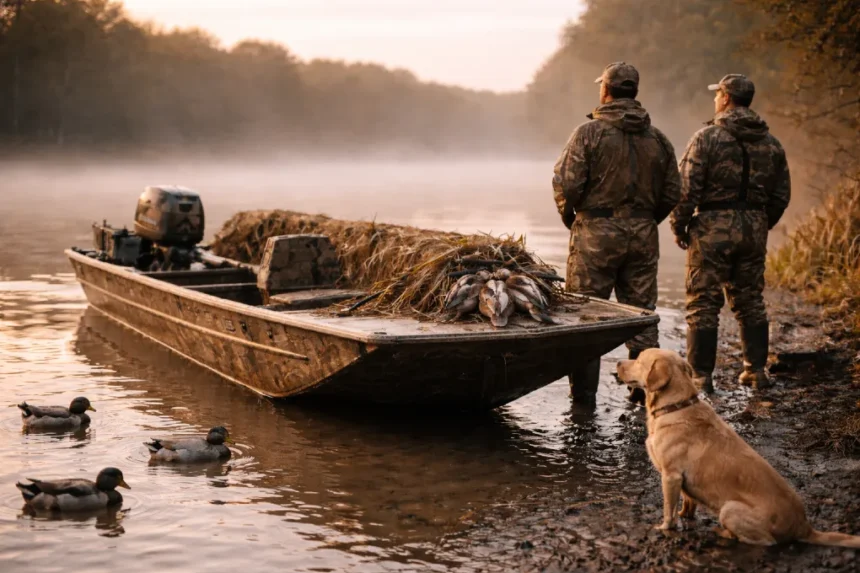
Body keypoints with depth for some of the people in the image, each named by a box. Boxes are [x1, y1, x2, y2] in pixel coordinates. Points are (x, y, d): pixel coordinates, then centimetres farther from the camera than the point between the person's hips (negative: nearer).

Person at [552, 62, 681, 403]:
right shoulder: (657, 139, 7)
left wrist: (569, 216, 5)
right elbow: (672, 193, 9)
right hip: (643, 236, 4)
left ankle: (584, 390, 6)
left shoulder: (589, 133, -8)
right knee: (641, 311, 11)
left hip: (596, 234, -4)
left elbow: (566, 184, -13)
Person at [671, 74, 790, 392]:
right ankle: (756, 370, 20)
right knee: (750, 301, 16)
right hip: (754, 228, 5)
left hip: (713, 226, -5)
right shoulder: (770, 142, 9)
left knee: (703, 304, 0)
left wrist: (679, 226, -1)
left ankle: (701, 375, 1)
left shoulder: (708, 137, -9)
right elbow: (781, 195, 12)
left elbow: (687, 188, -13)